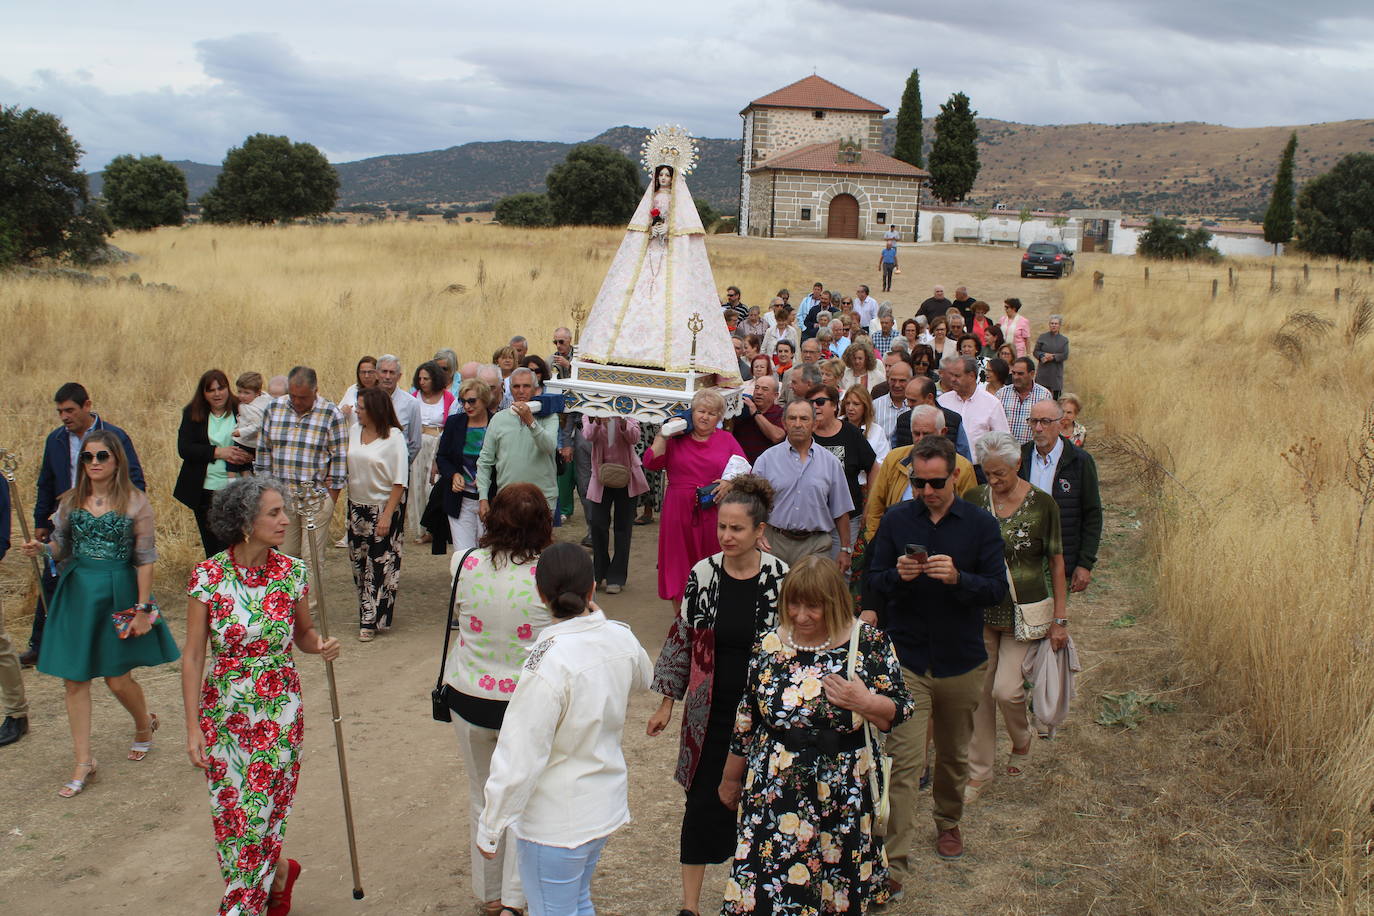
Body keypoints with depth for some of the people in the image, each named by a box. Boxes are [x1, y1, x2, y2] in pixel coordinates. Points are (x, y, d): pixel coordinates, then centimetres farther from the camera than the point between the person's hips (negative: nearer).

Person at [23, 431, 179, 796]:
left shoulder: (135, 502, -8)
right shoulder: (71, 501, 4)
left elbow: (145, 559, -8)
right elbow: (61, 547, 12)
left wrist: (143, 609, -10)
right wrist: (40, 548, -11)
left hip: (118, 594, -4)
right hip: (76, 592, 4)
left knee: (117, 678, 4)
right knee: (74, 679, 4)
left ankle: (144, 724, 37)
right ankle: (83, 762, 14)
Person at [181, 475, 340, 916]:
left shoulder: (292, 572, -5)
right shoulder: (209, 575, -10)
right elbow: (193, 656, -6)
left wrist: (319, 645, -14)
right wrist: (193, 726, -7)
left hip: (279, 712, 0)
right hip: (223, 712, 0)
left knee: (259, 815, 1)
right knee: (231, 813, 8)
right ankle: (278, 872, 36)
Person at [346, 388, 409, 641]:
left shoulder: (393, 438, -12)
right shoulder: (353, 432, 3)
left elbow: (399, 482, -13)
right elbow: (342, 466, 7)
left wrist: (387, 515, -16)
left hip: (383, 508, -5)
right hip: (356, 506, 6)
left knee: (380, 564, 0)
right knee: (359, 561, 12)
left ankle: (371, 620, 7)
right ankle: (367, 613, 26)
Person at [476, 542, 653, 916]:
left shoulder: (549, 664, -29)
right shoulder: (620, 638, -9)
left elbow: (518, 762, -24)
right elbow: (644, 678, 17)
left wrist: (489, 829, -11)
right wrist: (595, 617, 17)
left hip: (556, 823, -7)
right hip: (607, 803, 7)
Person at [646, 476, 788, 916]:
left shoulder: (779, 578, -9)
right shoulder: (702, 574, -6)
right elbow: (682, 639, 3)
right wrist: (667, 702, 7)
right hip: (710, 711, 1)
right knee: (703, 801, 4)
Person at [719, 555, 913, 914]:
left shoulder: (868, 643, -6)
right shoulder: (770, 646, 0)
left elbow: (899, 712, -3)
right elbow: (746, 720, 9)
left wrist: (865, 702, -24)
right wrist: (731, 780, 18)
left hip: (844, 794, -1)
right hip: (774, 791, 1)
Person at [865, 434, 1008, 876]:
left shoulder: (980, 524, -2)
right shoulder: (895, 520, -2)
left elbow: (997, 589, -7)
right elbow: (872, 585, 0)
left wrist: (958, 578, -25)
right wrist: (897, 576, -22)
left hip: (961, 661, 1)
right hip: (906, 659, -1)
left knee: (954, 754, 19)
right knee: (903, 761, -8)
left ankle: (948, 820, 44)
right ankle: (896, 862, -6)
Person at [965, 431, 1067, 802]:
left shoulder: (1042, 504, -7)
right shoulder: (974, 500, 0)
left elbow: (1056, 563, -1)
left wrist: (1059, 618, -3)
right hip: (980, 611, 3)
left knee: (1006, 690, -10)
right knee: (979, 693, 7)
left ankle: (1022, 740, 23)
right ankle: (979, 771, 22)